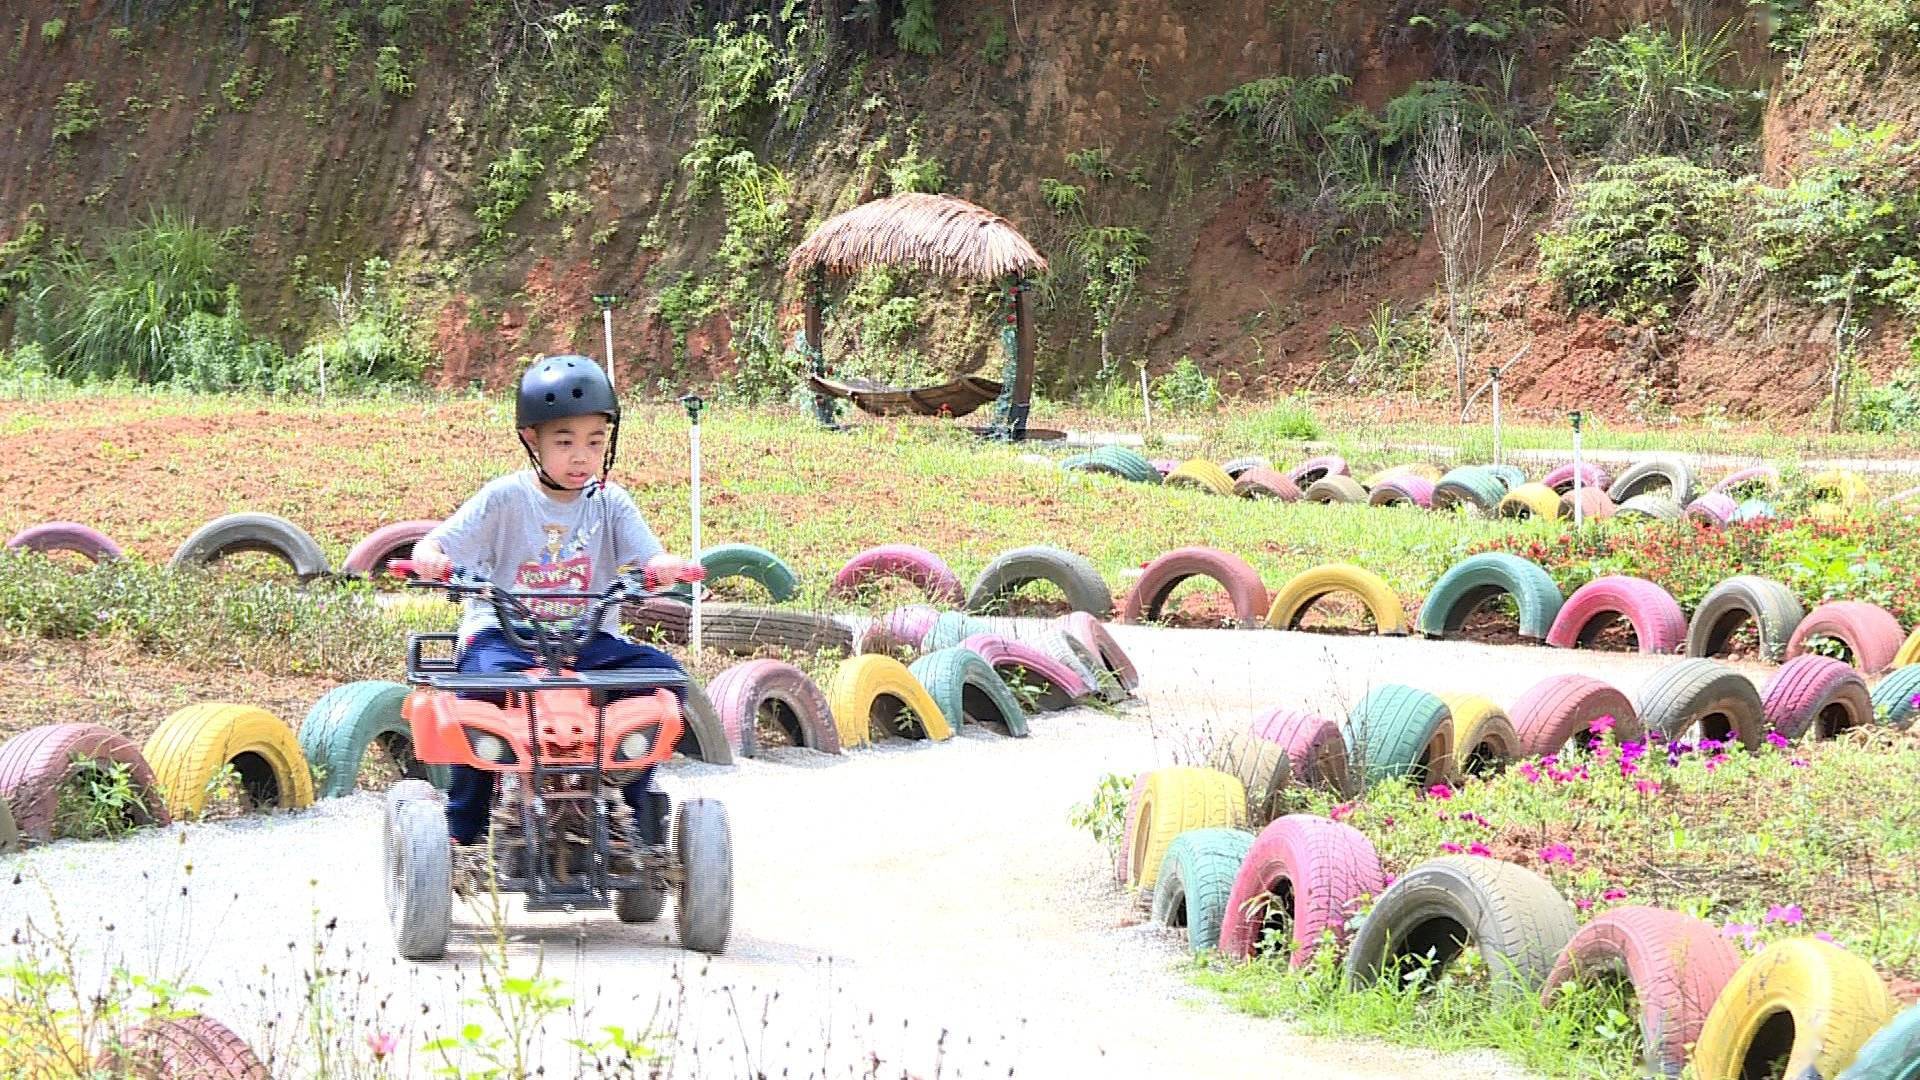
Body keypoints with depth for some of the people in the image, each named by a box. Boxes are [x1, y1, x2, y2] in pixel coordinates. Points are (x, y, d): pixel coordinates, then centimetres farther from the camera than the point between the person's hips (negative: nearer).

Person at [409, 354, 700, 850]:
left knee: (662, 671, -21)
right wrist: (429, 559, -28)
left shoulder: (610, 503, 8)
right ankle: (465, 824, -18)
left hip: (589, 637, 3)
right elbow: (437, 543, -3)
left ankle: (639, 788, 0)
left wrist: (666, 566, -29)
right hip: (503, 632, -3)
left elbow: (649, 556, -4)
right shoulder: (505, 498, 1)